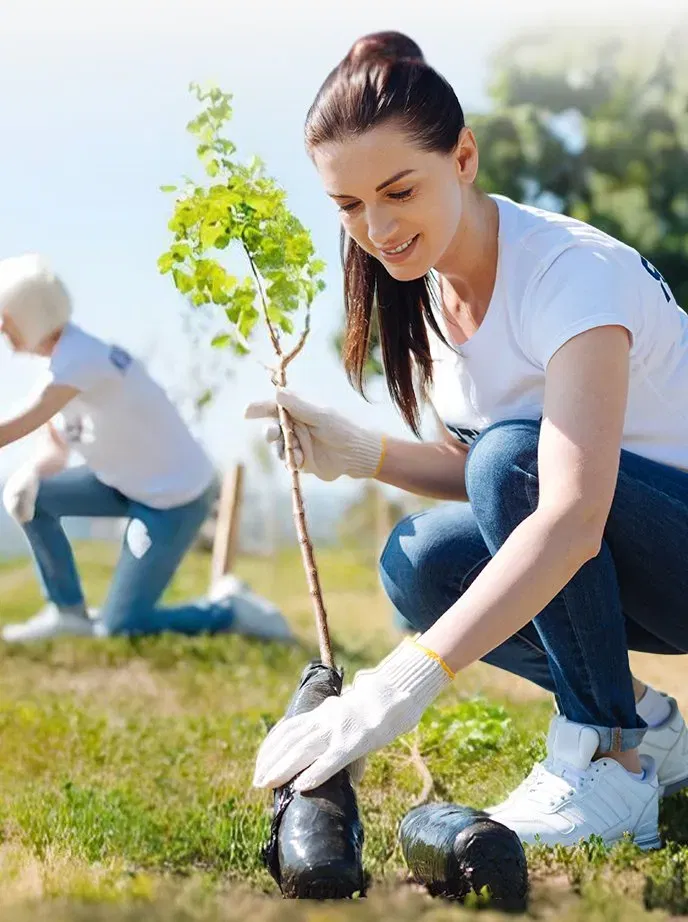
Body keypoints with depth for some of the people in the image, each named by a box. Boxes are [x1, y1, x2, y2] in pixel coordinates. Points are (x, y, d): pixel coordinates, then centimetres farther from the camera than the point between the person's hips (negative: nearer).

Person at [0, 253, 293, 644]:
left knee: (117, 627, -3)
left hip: (175, 499, -9)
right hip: (137, 482, 9)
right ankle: (68, 612, 12)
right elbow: (56, 451, 7)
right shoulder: (65, 356, 1)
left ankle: (232, 611, 9)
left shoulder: (79, 361, -27)